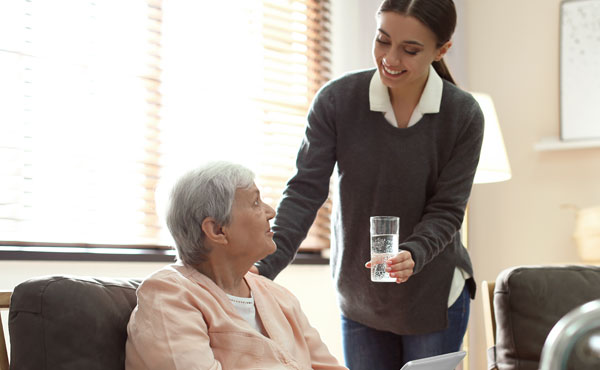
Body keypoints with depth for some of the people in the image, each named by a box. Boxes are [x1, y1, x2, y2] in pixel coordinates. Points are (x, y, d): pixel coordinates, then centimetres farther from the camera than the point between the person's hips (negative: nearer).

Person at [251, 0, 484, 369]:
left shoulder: (464, 115, -11)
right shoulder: (337, 100, -10)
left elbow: (446, 211, -10)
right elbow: (305, 191, -12)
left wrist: (411, 255, -31)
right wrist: (265, 265, -24)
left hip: (433, 295, -1)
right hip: (358, 295, 1)